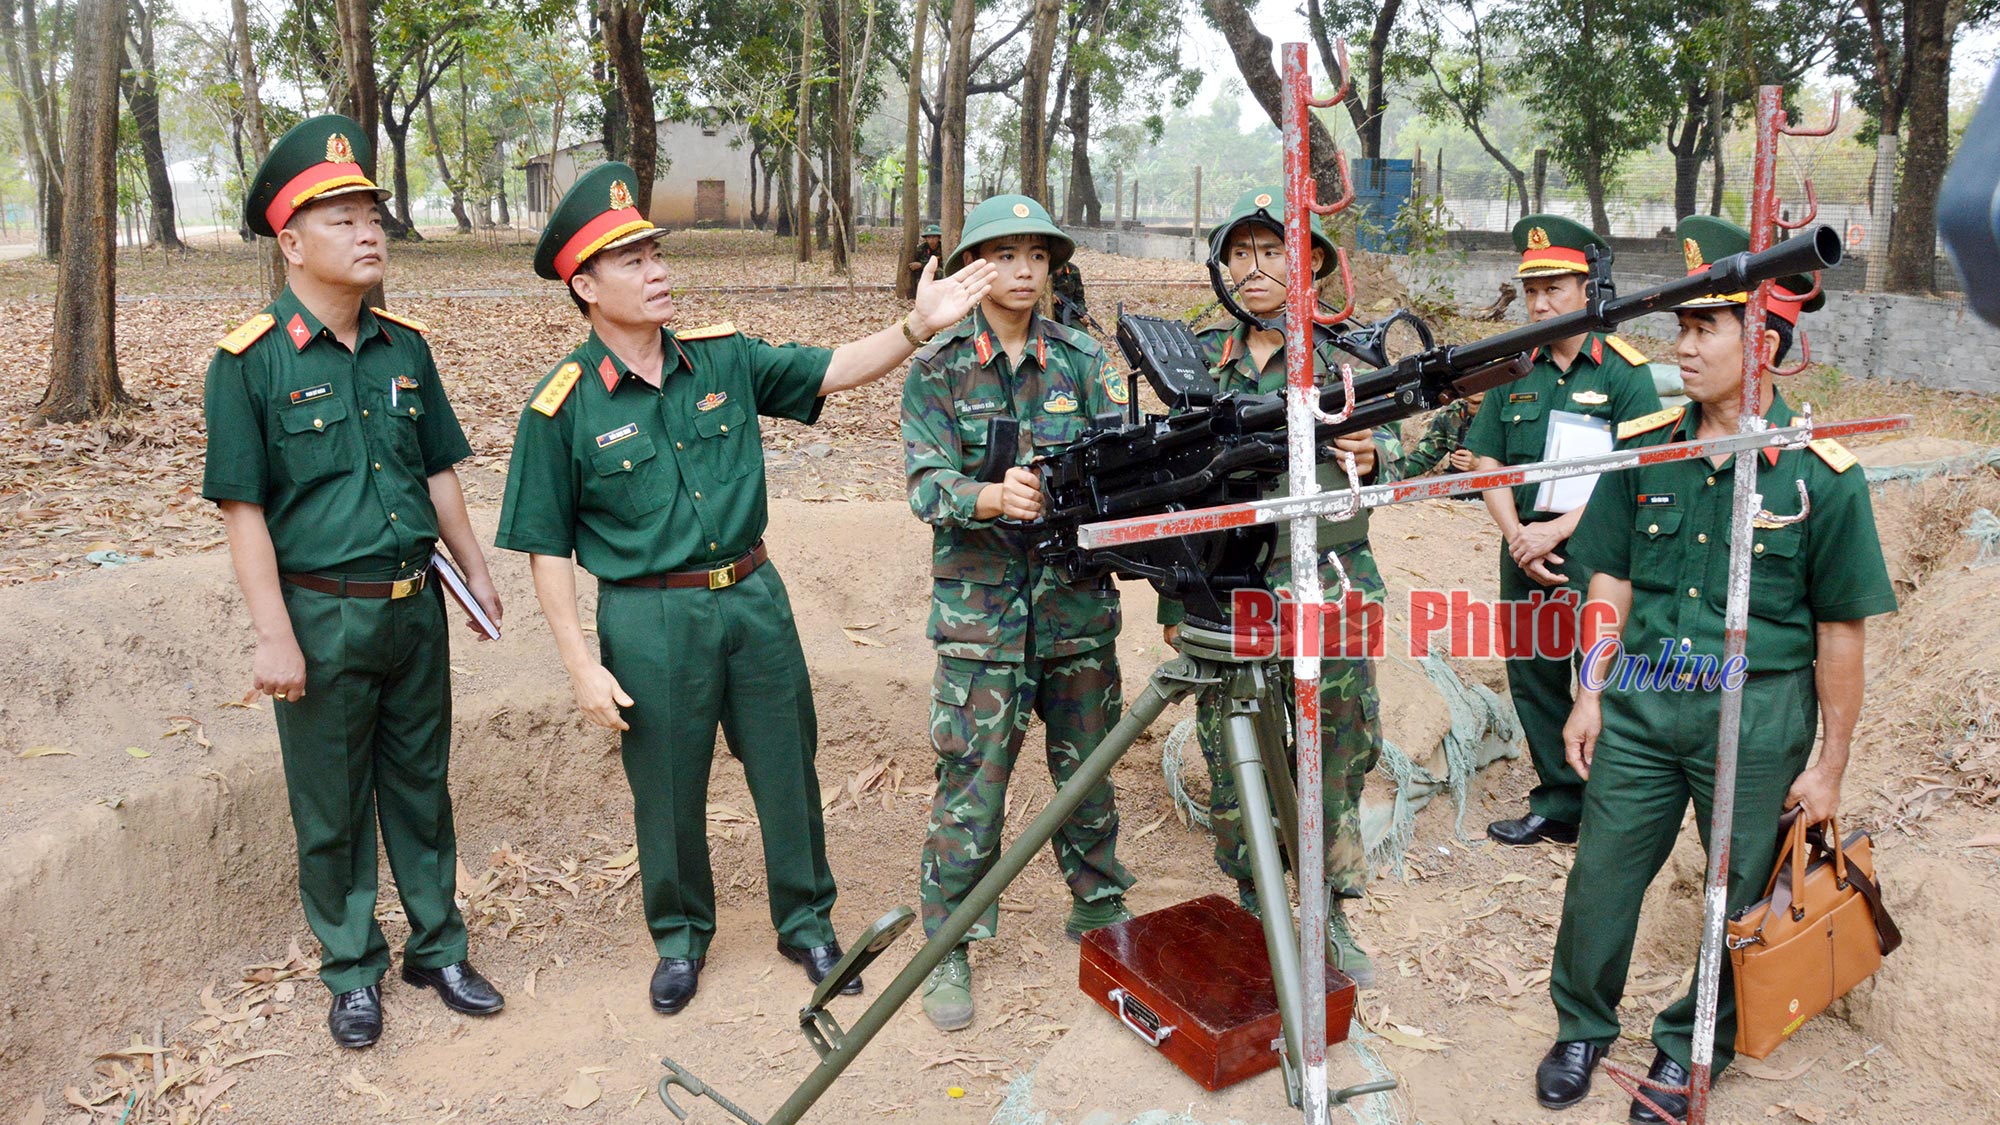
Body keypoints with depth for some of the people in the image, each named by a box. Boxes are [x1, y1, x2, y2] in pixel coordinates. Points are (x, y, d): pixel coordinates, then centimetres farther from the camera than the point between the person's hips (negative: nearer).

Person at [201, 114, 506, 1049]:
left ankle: (437, 946, 31)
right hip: (322, 617, -4)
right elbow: (244, 509, -11)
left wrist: (475, 570, 13)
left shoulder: (405, 347, 4)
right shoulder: (249, 363, -10)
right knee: (331, 803, 10)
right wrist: (274, 634, -14)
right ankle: (352, 970, 27)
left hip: (414, 605, 4)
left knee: (420, 782, 15)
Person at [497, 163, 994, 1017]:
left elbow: (832, 371, 2)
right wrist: (583, 665, -9)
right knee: (668, 792, 11)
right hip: (649, 619, -3)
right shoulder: (563, 407, -8)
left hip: (753, 596, 3)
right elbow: (547, 548, -5)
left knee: (789, 771, 12)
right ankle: (680, 937, 35)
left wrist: (919, 325, -14)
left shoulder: (722, 357, 2)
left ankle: (807, 922, 33)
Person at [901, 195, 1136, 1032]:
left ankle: (1099, 908, 34)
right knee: (970, 781, 0)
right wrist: (993, 498, -30)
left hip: (1078, 600, 3)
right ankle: (949, 946, 14)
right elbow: (926, 483, -10)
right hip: (979, 606, -3)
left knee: (1087, 767, 14)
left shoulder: (1084, 359, 6)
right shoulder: (937, 368, -1)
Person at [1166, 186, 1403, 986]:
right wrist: (1173, 601, 7)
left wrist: (1372, 457, -14)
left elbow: (1393, 454, 11)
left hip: (1331, 594, 0)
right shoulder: (1202, 359, 7)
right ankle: (1253, 918, 23)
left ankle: (1331, 919, 21)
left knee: (1343, 751, 5)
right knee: (1233, 764, 6)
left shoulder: (1347, 351, 4)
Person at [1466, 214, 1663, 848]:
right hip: (1525, 557, 5)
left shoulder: (1625, 374, -5)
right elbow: (1487, 462, 8)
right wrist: (1518, 536, -5)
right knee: (1533, 679, 12)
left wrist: (1557, 531, -15)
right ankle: (1558, 806, 26)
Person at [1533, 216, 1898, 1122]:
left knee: (1740, 893, 12)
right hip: (1641, 704, 2)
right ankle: (1583, 1028, 32)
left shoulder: (1820, 474, -9)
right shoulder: (1644, 446, 0)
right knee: (1601, 875, 9)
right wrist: (1591, 694, 4)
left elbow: (1841, 631, -4)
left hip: (1759, 718, -2)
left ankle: (1693, 1047, 35)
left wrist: (1830, 765, -2)